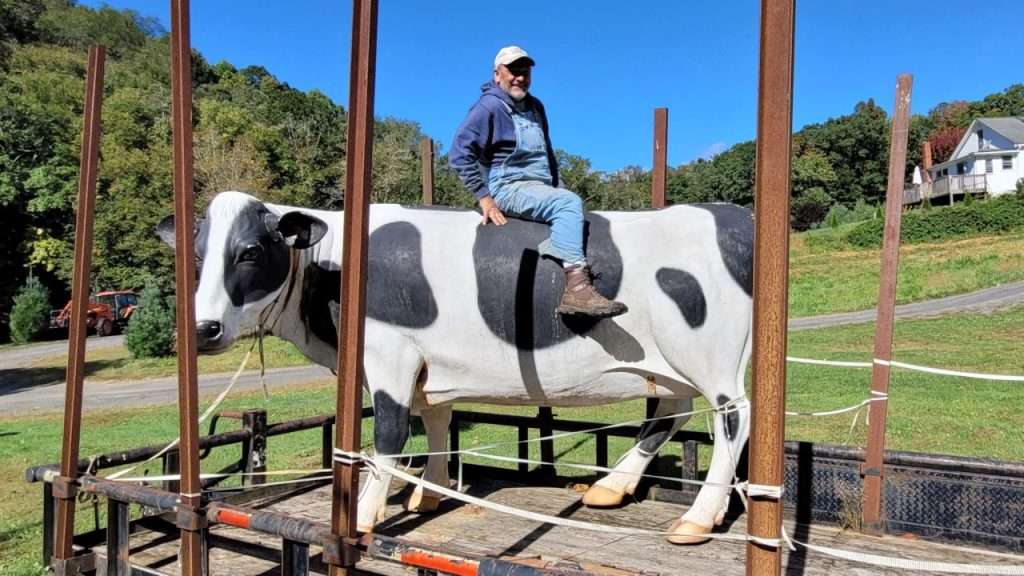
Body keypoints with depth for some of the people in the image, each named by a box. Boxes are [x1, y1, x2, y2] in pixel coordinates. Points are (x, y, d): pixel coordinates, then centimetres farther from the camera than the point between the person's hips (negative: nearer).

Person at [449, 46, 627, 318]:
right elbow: (460, 154, -12)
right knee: (569, 203, -26)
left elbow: (547, 152, 28)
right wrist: (484, 198, -15)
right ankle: (577, 288, -33)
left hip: (540, 188, 8)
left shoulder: (535, 107, 19)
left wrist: (556, 188, 15)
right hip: (507, 188, -8)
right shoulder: (489, 107, -4)